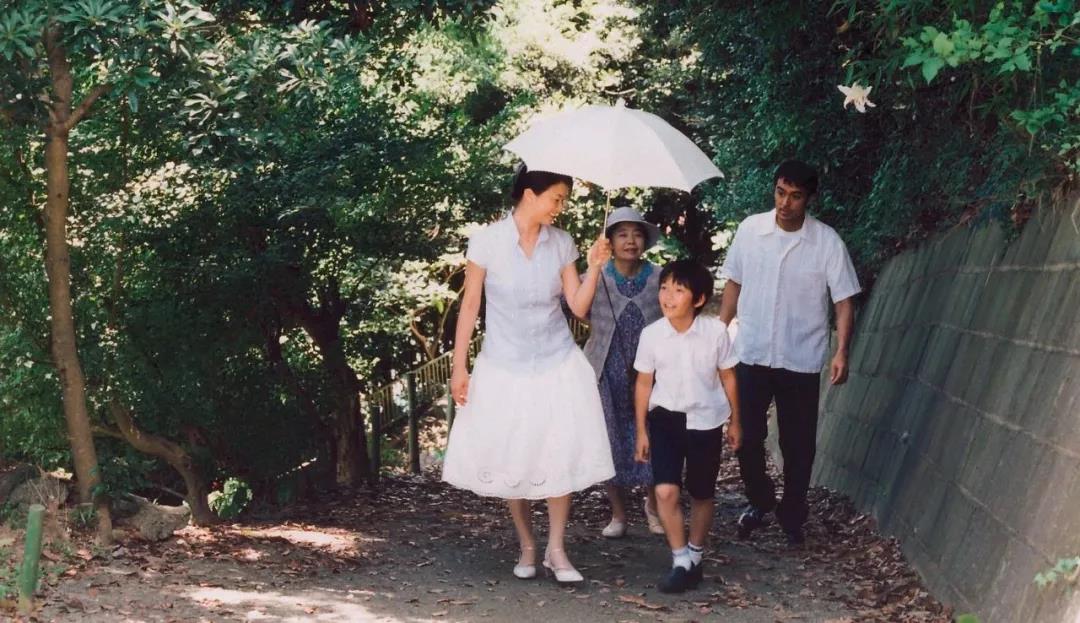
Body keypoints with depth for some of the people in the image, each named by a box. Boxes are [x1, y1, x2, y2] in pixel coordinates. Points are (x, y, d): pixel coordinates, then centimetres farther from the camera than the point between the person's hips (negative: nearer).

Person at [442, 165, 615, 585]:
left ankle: (556, 550, 9)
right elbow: (469, 305, -4)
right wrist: (459, 367, -4)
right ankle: (527, 547, 20)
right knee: (512, 461, 5)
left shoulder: (561, 244, -1)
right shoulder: (487, 241, -10)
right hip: (505, 368, -2)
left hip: (557, 365, 2)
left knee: (560, 456, -1)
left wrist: (594, 268, -14)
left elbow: (579, 307, 1)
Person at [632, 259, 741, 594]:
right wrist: (641, 430, 4)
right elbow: (643, 383, 1)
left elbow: (727, 377, 1)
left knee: (702, 494, 12)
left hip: (706, 420, 0)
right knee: (665, 491, -13)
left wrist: (735, 422, 9)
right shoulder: (651, 334, -11)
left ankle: (696, 554, 33)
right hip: (666, 417, 0)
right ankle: (681, 562, -1)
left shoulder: (715, 331, -13)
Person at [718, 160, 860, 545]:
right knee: (746, 437, 5)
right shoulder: (750, 229, -3)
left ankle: (792, 515, 25)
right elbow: (734, 284, 7)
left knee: (798, 445, 7)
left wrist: (842, 351, -17)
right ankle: (759, 500, 30)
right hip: (751, 354, 2)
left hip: (801, 361, -1)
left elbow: (843, 300, -7)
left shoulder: (827, 242, -9)